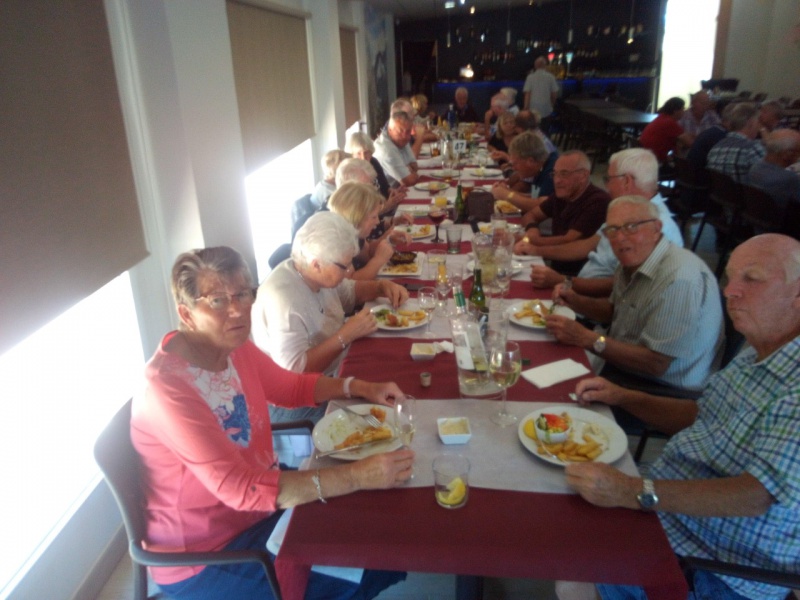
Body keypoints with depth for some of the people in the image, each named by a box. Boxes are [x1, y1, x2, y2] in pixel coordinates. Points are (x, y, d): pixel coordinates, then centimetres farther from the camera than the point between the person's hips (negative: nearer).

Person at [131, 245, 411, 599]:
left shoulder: (233, 346, -6)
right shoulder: (166, 386, -30)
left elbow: (292, 387, 11)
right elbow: (241, 489, -35)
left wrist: (359, 388, -5)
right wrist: (359, 475, -38)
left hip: (261, 499, 8)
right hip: (203, 558, -7)